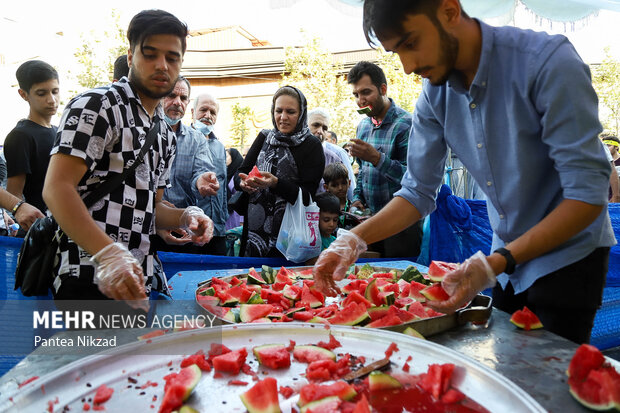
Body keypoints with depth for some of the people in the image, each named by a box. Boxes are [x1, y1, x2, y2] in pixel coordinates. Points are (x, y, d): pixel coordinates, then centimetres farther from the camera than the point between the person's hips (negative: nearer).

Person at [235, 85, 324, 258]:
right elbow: (240, 172, 7)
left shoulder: (312, 145, -4)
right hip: (255, 228, 4)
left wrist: (276, 183, -25)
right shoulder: (264, 137, 9)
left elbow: (307, 196, -11)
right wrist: (244, 182, -16)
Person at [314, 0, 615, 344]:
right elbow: (418, 192, -3)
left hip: (567, 254, -5)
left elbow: (587, 194, -25)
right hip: (508, 257, 6)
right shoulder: (434, 95, -6)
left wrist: (493, 264, -32)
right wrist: (355, 239, -18)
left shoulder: (547, 62, -24)